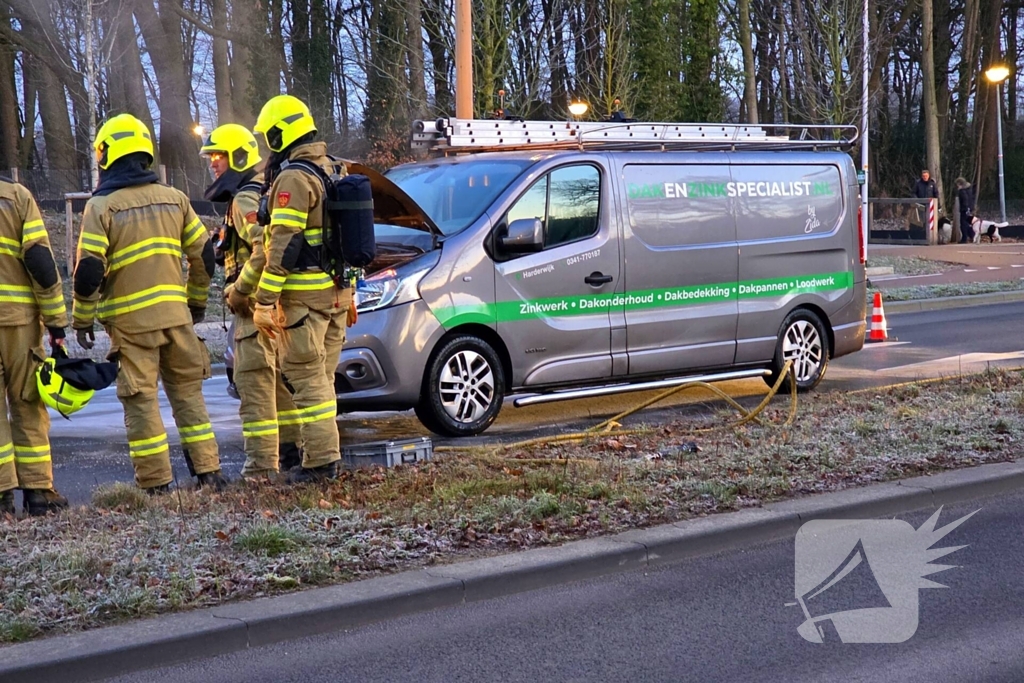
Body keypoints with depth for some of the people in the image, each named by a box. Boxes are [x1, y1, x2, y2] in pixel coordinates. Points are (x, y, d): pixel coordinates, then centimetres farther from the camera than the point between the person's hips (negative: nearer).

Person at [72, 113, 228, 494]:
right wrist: (197, 301, 24)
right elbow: (203, 254, 11)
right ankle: (208, 473, 12)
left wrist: (82, 320, 1)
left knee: (141, 401, 2)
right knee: (188, 392, 13)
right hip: (176, 314, 4)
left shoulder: (101, 206, -6)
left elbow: (89, 271, -11)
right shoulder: (174, 198, 7)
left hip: (131, 319, -4)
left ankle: (156, 484, 4)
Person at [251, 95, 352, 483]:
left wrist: (265, 301, -18)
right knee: (321, 377, 15)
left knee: (307, 378, -5)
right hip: (337, 291, 9)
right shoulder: (333, 171, 16)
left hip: (304, 295, -9)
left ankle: (320, 461, -5)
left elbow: (283, 247, -19)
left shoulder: (293, 178, -14)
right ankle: (325, 453, 19)